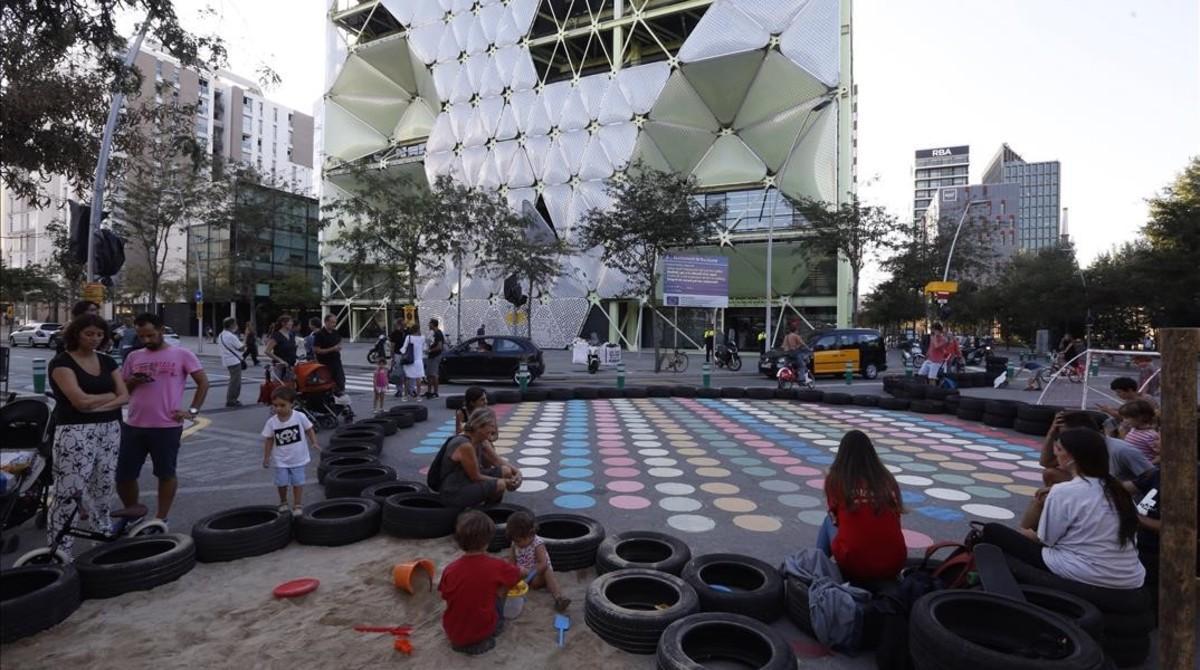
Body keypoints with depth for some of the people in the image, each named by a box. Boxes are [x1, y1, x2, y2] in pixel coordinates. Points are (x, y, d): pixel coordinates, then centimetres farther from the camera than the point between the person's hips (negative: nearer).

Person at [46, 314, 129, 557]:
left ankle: (104, 536, 27)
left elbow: (125, 397, 4)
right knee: (69, 491, -6)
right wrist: (111, 395, -1)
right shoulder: (61, 362, -6)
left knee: (103, 487, 14)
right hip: (76, 432, -5)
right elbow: (80, 400, -16)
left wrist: (96, 405, -11)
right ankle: (58, 549, 1)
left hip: (109, 430, 6)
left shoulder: (107, 362, 11)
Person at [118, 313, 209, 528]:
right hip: (133, 425, 4)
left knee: (166, 474, 7)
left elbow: (203, 382, -1)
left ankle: (161, 520, 21)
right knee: (123, 475, 10)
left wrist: (193, 410, -8)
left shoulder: (182, 354, -2)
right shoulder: (134, 357, 10)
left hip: (167, 426, -4)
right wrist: (133, 381, -7)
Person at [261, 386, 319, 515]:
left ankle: (297, 505, 17)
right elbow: (269, 440, -1)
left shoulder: (300, 417, -14)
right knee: (282, 482, 3)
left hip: (298, 458, -1)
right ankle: (283, 502, 30)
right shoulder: (271, 422, -10)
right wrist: (266, 457, 1)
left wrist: (314, 442, -13)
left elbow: (309, 429, -1)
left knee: (297, 481, 4)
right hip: (280, 459, 1)